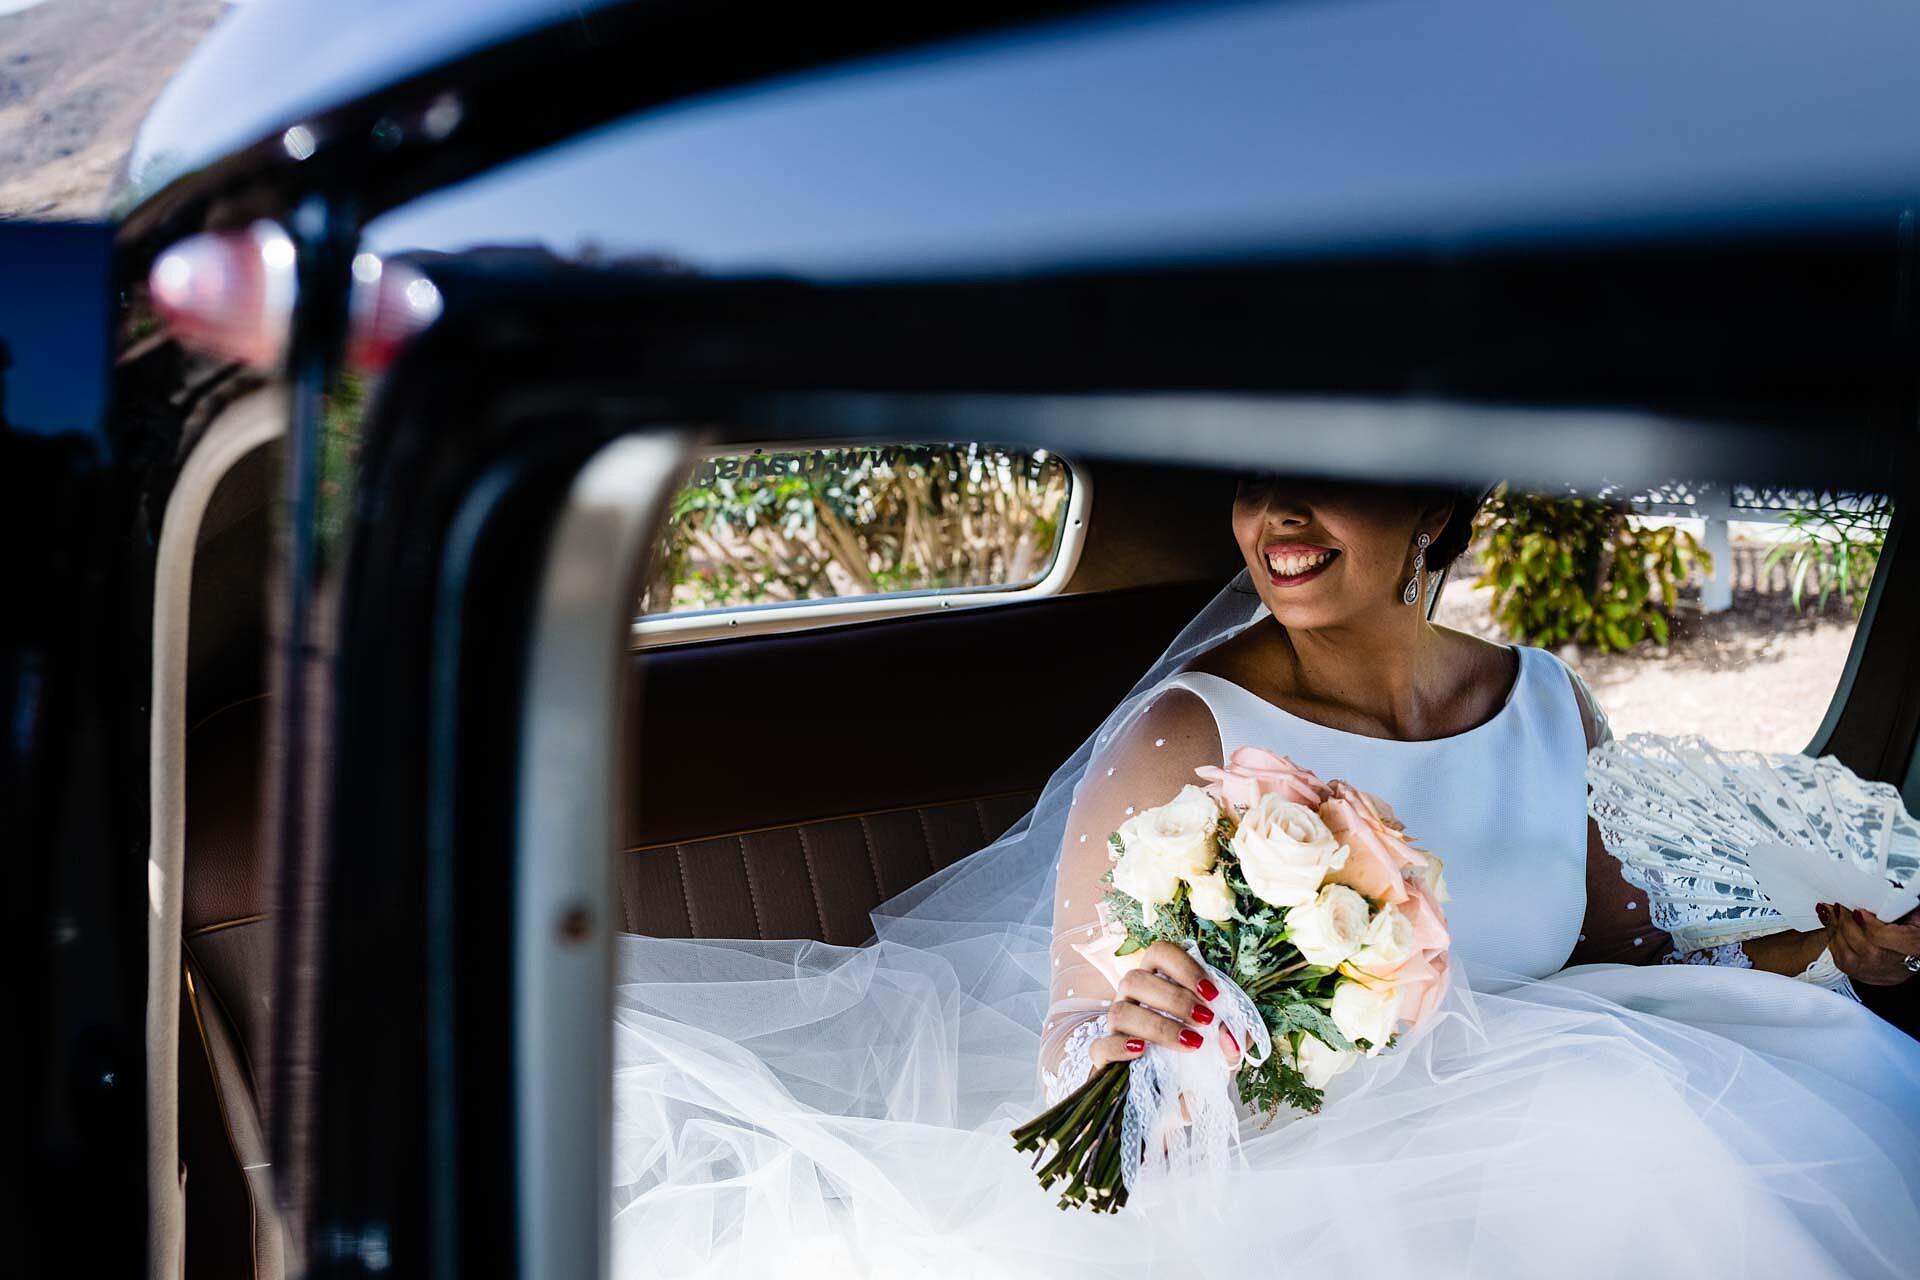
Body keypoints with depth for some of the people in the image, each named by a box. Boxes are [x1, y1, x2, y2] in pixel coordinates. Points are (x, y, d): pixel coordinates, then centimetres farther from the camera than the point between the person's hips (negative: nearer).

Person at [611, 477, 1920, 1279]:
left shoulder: (1554, 707, 4)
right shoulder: (1186, 739, -12)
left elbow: (1618, 953, 14)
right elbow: (1068, 1038, -12)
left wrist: (1799, 952, -1)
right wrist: (1112, 1044, -34)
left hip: (1539, 1147, 6)